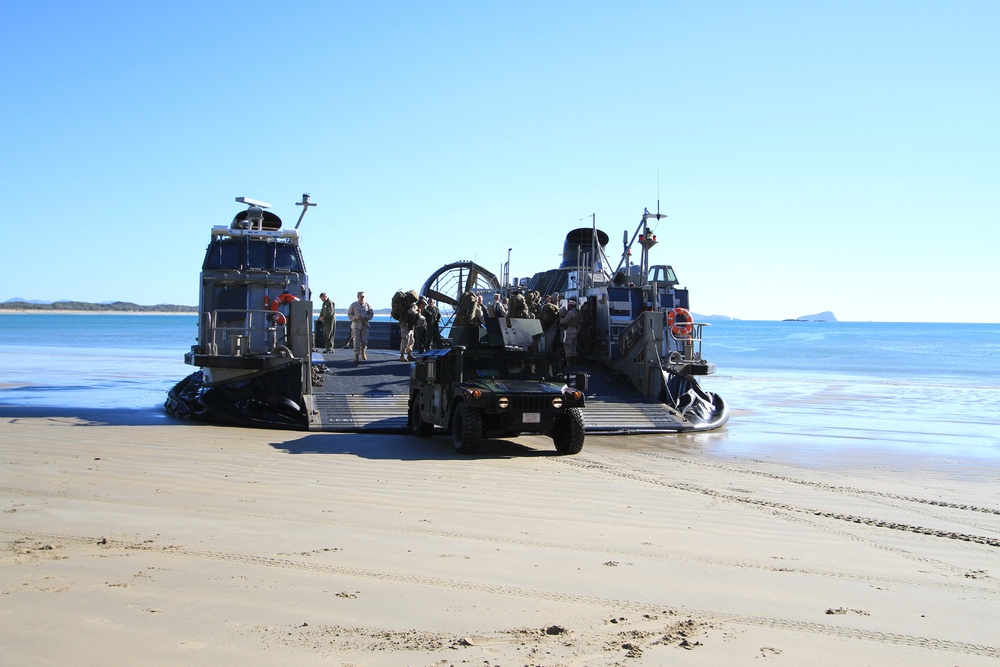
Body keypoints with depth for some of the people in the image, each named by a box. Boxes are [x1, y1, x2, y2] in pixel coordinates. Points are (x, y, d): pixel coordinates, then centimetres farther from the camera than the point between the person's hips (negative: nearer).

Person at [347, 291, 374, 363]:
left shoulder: (367, 305, 2)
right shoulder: (353, 305, 0)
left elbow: (371, 314, 6)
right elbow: (349, 314, 3)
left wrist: (366, 317, -13)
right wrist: (355, 317, -16)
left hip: (365, 325, 1)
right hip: (356, 325, -1)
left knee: (364, 340, 0)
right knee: (356, 341, -7)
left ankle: (363, 351, 30)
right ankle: (356, 356, -2)